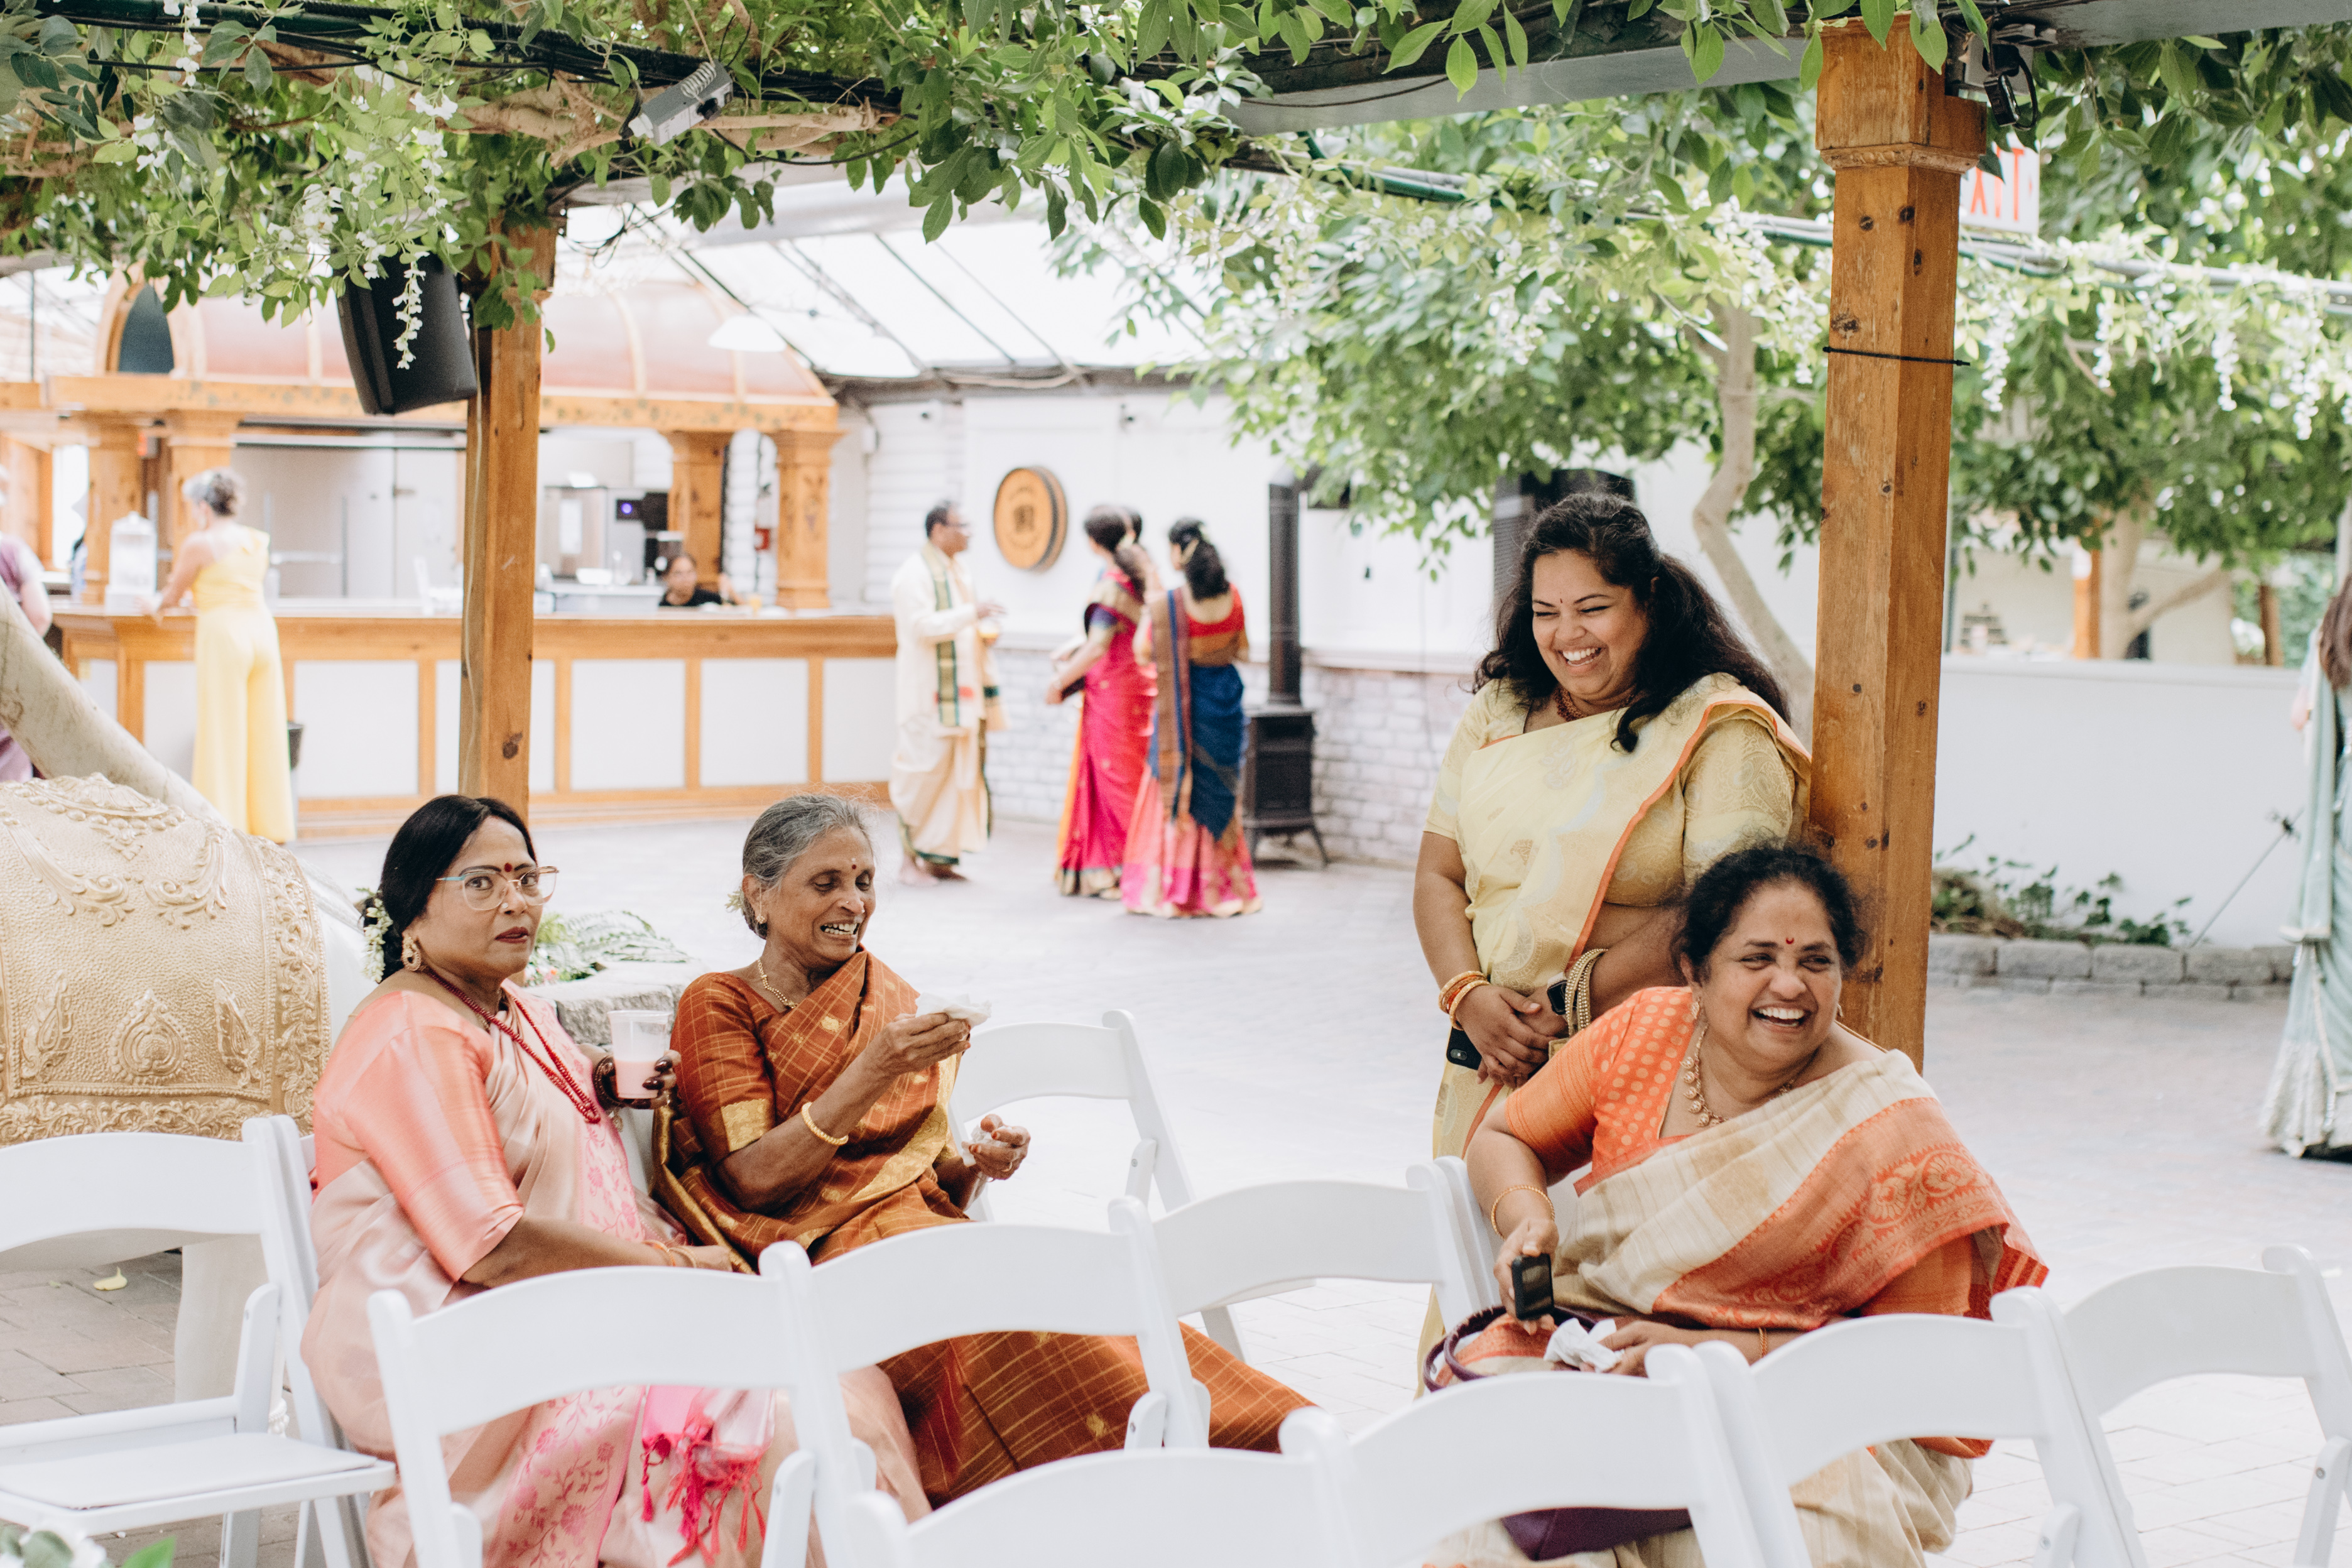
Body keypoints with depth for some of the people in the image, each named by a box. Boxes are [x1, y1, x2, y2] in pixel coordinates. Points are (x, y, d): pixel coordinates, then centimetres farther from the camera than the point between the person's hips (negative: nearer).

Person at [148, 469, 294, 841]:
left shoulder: (200, 543, -5)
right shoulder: (259, 541, 12)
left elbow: (174, 593, 5)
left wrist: (155, 606, 28)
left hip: (223, 633, -6)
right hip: (262, 629, 6)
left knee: (222, 733, 0)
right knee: (264, 730, 9)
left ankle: (228, 826, -1)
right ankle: (269, 824, 13)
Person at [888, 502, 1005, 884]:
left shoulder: (955, 570, 17)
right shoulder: (916, 573, -11)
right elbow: (922, 627, -21)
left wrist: (983, 631, 12)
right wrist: (971, 613, -23)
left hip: (961, 692, 9)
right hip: (931, 694, -8)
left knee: (961, 774, 5)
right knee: (927, 771, -6)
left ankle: (941, 857, 10)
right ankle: (912, 855, 4)